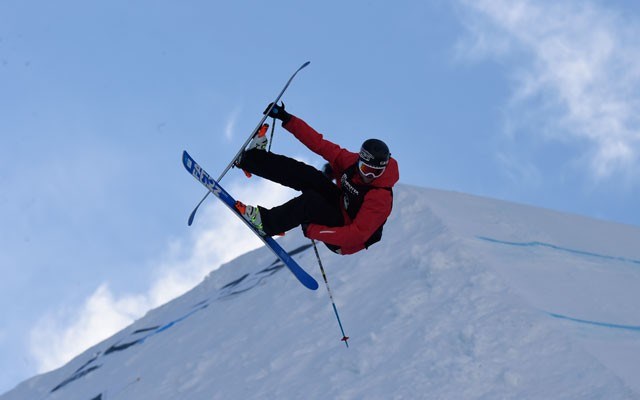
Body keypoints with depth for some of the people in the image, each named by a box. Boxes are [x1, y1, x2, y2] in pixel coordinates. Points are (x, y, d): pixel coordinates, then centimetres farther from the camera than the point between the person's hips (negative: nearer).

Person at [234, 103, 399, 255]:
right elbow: (320, 144, -7)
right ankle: (253, 158, -4)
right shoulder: (351, 161, -13)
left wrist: (312, 231, -36)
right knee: (308, 175, -12)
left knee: (310, 200, -30)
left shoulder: (381, 198, -32)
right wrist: (287, 119, -10)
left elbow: (358, 234, -34)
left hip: (344, 242, -7)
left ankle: (268, 224, -16)